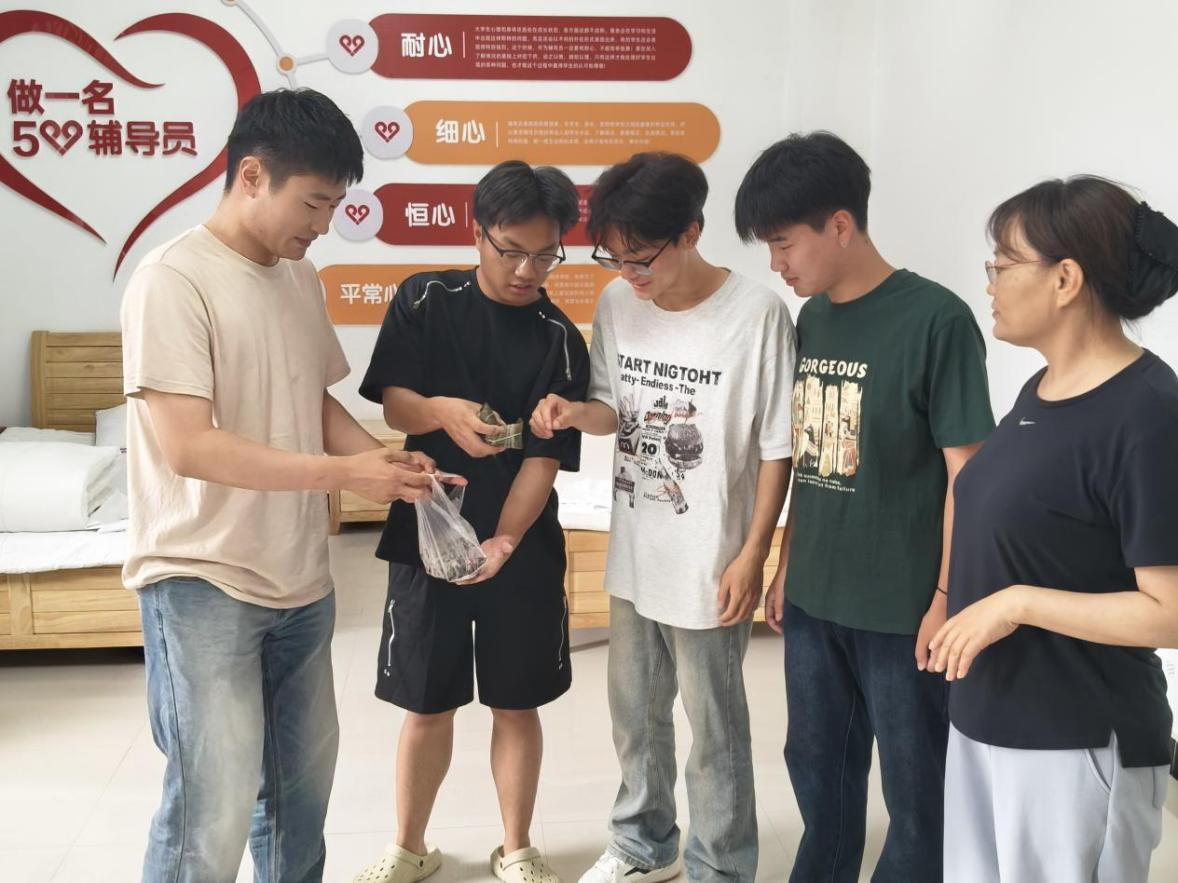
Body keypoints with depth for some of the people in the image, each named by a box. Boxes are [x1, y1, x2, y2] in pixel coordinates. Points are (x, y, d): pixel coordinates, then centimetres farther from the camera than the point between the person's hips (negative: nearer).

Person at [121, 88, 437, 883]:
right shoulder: (172, 280, -16)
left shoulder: (302, 279, 8)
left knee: (303, 783, 18)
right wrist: (344, 474, -21)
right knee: (215, 811, -4)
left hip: (301, 579, 8)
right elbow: (188, 447, -22)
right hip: (203, 583, -7)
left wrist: (383, 459, -3)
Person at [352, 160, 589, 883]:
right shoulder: (425, 300, -2)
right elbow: (392, 403, -5)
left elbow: (546, 457, -11)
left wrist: (505, 540, -25)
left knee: (516, 705, 11)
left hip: (523, 549, 0)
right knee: (427, 705, 11)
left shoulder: (560, 340, -6)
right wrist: (441, 411, -28)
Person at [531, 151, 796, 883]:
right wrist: (575, 412, -14)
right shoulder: (618, 303, -2)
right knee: (635, 710, 22)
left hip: (710, 562, -6)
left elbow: (777, 448, -12)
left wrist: (752, 556, -13)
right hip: (634, 554, 6)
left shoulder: (757, 314, -17)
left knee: (713, 730, 9)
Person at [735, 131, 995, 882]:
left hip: (902, 606, -6)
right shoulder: (813, 319, 5)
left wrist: (948, 597, -13)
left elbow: (966, 471, -13)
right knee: (818, 769, 21)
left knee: (916, 787, 11)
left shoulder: (936, 320, -15)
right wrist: (786, 568, 13)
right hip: (814, 599, 7)